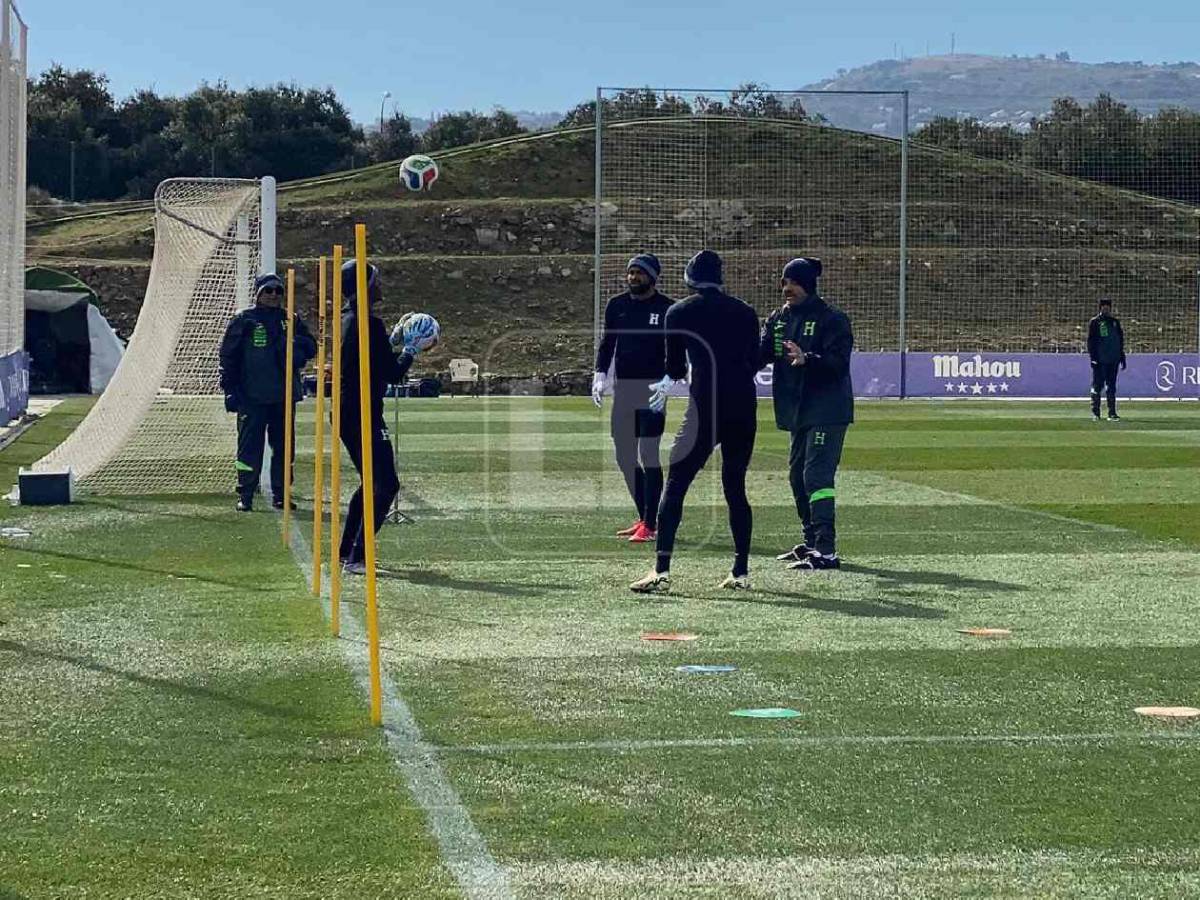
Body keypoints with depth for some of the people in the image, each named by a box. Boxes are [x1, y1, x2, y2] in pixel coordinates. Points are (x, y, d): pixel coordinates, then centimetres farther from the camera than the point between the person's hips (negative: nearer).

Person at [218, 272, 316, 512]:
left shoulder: (291, 320, 12)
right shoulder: (244, 320, 1)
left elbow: (310, 347, 12)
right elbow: (228, 356, 0)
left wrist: (293, 344, -11)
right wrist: (230, 390, -7)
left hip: (284, 396, 4)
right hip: (252, 397, -4)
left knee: (284, 446, 8)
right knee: (250, 446, -4)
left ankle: (280, 495, 17)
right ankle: (245, 496, 2)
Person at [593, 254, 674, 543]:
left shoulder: (666, 308, -4)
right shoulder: (616, 305, 10)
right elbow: (607, 342, 15)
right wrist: (600, 374, 2)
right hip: (622, 387, 6)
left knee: (648, 454, -10)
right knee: (624, 457, 8)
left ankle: (650, 524, -6)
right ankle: (644, 518, 19)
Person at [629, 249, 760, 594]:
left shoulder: (679, 312, 3)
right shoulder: (745, 311, 12)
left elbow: (675, 369, 10)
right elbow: (754, 363, 15)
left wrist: (666, 385, 33)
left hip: (705, 408, -4)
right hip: (744, 408, 4)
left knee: (675, 484, -2)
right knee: (735, 488, 13)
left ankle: (661, 571, -12)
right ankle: (741, 573, 12)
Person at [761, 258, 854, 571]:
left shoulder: (832, 319, -9)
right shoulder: (778, 319, 12)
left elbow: (839, 363, -18)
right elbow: (760, 354, 2)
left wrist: (806, 360, -34)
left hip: (827, 411, -8)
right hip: (796, 412, 8)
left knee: (817, 475, -16)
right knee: (798, 476, 15)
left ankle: (826, 551, -19)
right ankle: (811, 542, 29)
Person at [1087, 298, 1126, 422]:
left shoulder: (1115, 321, 14)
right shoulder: (1094, 322, 1)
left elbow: (1121, 340, 17)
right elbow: (1091, 341, -2)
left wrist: (1122, 357, 12)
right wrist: (1092, 357, -11)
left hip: (1113, 360, 4)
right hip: (1099, 360, -4)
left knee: (1111, 387, 5)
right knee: (1097, 385, -2)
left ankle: (1112, 413, 6)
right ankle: (1095, 413, 3)